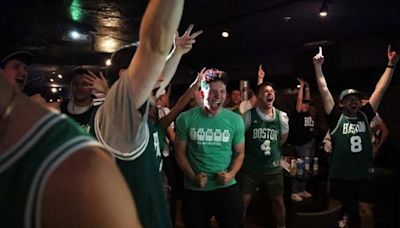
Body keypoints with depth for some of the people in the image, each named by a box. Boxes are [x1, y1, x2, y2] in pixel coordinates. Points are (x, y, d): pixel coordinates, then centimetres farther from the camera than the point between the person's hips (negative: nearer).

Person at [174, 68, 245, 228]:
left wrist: (231, 174, -12)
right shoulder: (185, 119, -7)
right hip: (194, 190, 0)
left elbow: (239, 153, 5)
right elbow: (180, 152, 0)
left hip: (227, 188, 1)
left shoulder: (235, 120, -3)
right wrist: (192, 177, -12)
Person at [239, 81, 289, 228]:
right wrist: (249, 152, 5)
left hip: (273, 167, 3)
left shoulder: (281, 116, -3)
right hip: (250, 167, -2)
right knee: (243, 201, 3)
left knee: (278, 201, 13)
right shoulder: (248, 115, -13)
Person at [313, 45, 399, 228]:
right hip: (340, 176, -2)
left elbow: (380, 89, 4)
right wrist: (318, 66, -7)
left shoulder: (365, 115, 5)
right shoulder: (336, 117, -3)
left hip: (364, 175, 3)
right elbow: (324, 90, -6)